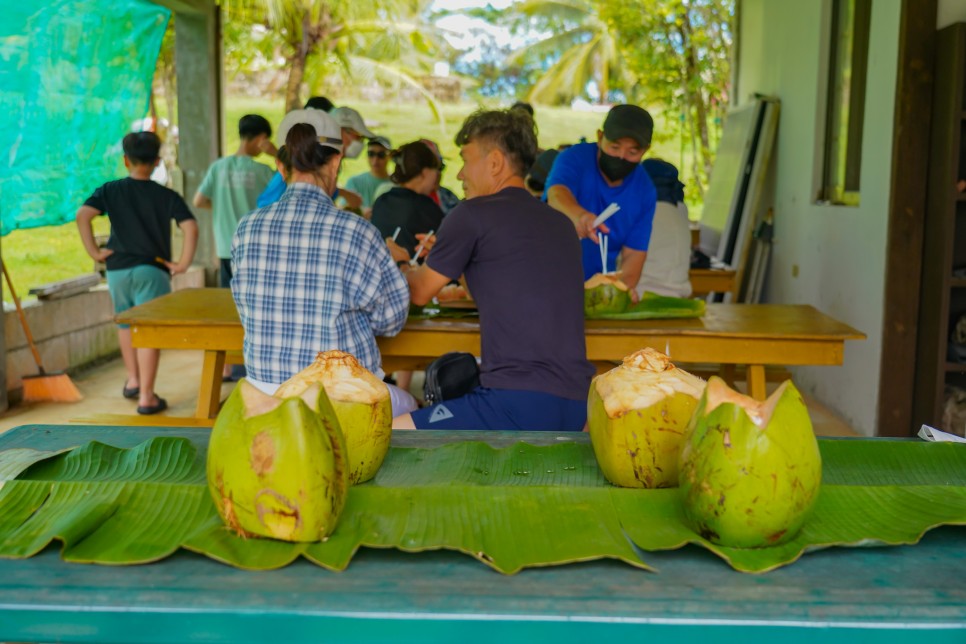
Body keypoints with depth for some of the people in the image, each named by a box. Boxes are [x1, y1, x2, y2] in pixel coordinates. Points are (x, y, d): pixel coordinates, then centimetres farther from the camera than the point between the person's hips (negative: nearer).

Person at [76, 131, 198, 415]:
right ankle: (146, 397, -4)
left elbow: (82, 215, -11)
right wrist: (183, 263, -7)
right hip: (152, 271, -3)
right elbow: (190, 227, -14)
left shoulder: (110, 190, 2)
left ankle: (132, 380, 35)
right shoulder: (167, 196, -2)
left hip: (117, 270, 3)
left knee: (125, 324, 25)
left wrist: (94, 252, -4)